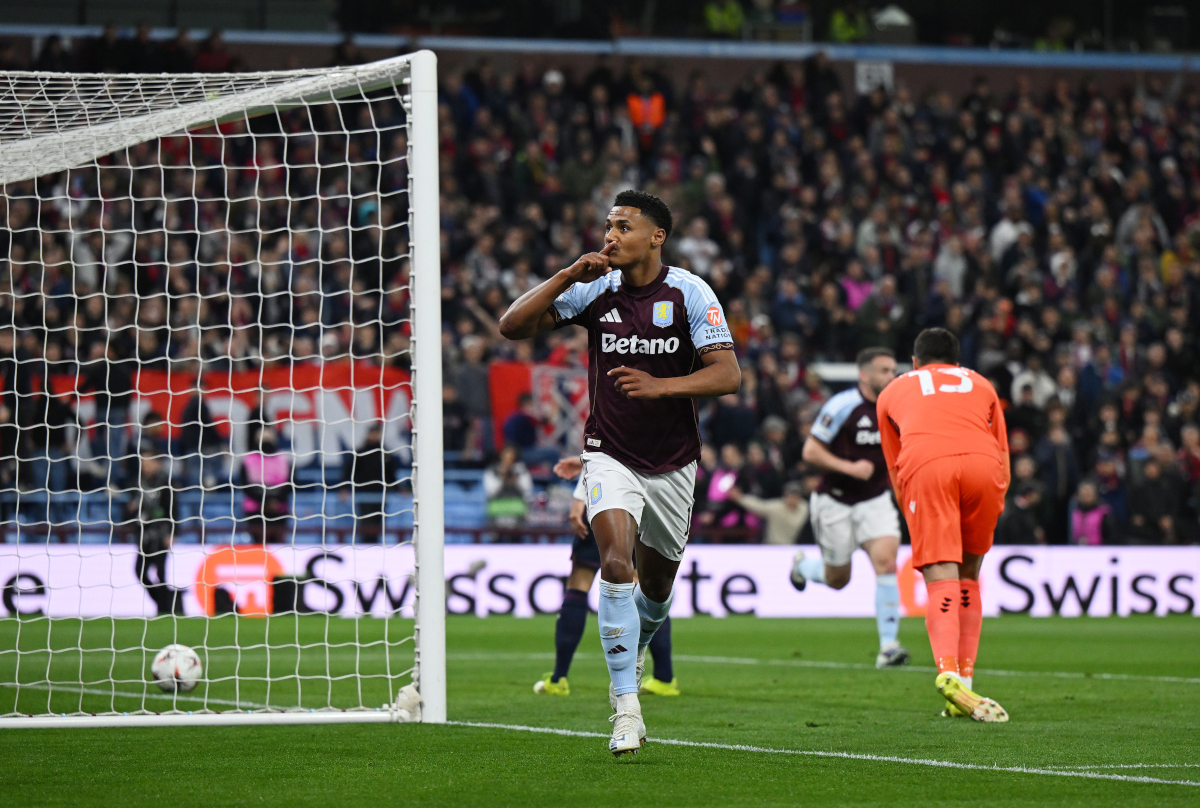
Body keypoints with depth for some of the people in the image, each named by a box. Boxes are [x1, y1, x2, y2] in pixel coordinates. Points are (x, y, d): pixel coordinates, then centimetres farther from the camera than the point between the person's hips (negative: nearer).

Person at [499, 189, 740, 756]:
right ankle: (626, 707, -22)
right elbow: (512, 326, -7)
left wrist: (660, 386, -30)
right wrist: (568, 276, -18)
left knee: (656, 586, 14)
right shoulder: (594, 290, -5)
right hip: (611, 458, -1)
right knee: (616, 563, -23)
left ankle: (636, 646, 50)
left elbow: (728, 374, -16)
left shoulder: (689, 293, -9)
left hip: (672, 463, 1)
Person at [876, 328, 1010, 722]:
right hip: (982, 463, 1)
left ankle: (948, 671, -33)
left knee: (941, 582, -9)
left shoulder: (893, 391, 33)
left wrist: (918, 522, 41)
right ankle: (964, 676, 9)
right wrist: (991, 512, 42)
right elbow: (1003, 455, 34)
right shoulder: (981, 385, 35)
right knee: (968, 577, 17)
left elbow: (895, 471, 35)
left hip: (925, 465, -1)